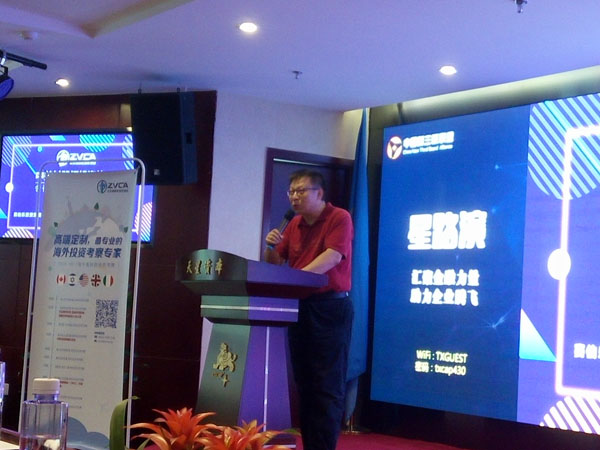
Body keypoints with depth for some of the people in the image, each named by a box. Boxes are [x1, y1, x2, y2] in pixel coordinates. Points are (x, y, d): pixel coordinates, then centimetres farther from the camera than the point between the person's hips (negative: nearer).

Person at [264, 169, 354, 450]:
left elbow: (332, 256, -21)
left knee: (327, 385, -5)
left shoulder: (339, 218, -7)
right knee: (304, 382, 9)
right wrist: (271, 247, -6)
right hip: (299, 306, 7)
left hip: (330, 307, -7)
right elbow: (276, 264, 16)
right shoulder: (294, 225, 12)